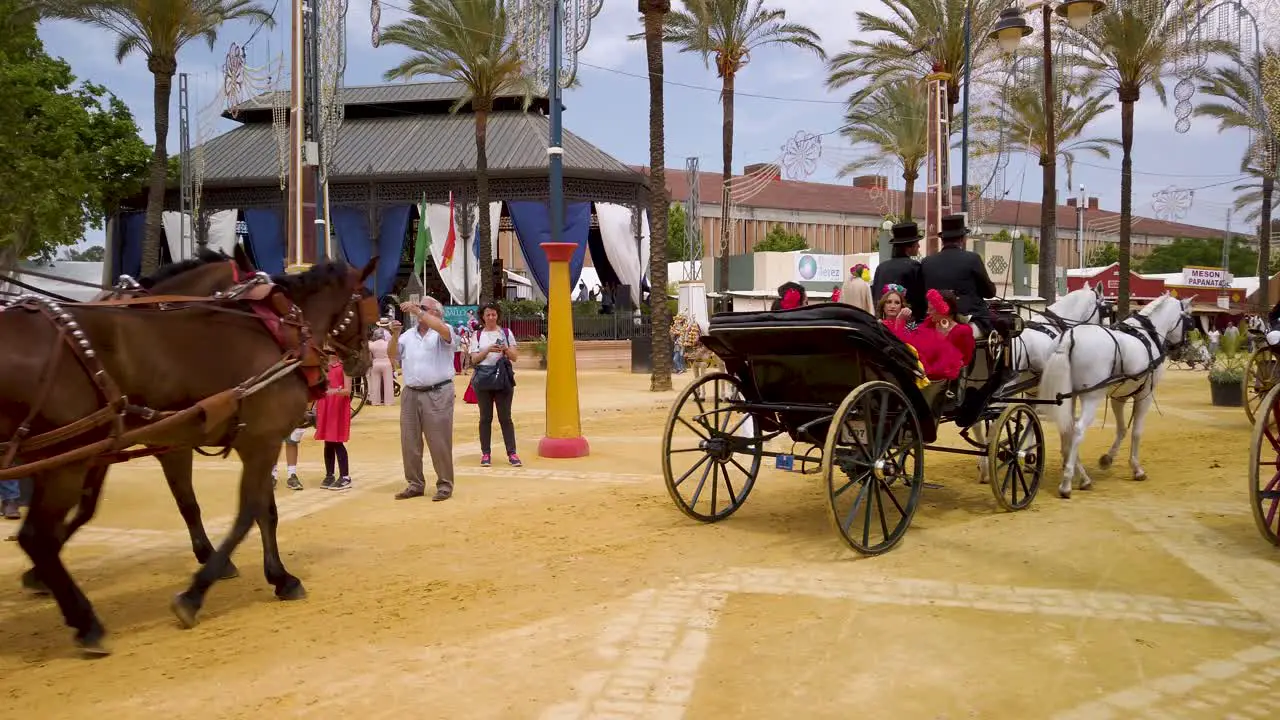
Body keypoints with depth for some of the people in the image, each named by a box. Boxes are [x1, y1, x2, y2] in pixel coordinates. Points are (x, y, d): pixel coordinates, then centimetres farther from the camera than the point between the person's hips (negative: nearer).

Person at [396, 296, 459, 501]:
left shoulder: (443, 333, -2)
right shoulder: (408, 334, 12)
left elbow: (443, 329, -26)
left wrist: (418, 312, -27)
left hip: (437, 394, -5)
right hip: (410, 394, 5)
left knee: (439, 442, -1)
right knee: (409, 442, 8)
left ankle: (445, 485, 9)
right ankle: (415, 484, 19)